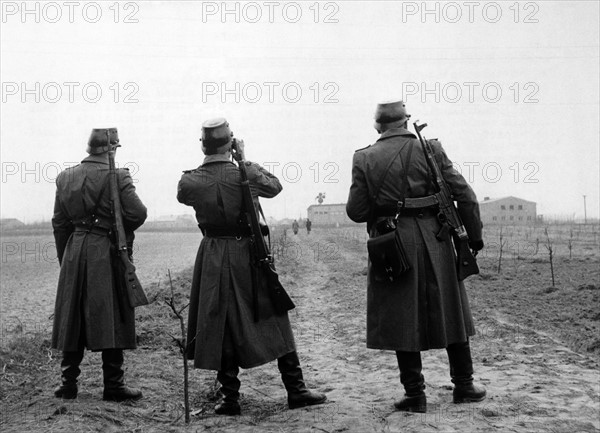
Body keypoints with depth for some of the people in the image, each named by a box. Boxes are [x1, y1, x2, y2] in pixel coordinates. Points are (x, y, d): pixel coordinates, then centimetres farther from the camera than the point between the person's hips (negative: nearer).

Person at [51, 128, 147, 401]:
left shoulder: (65, 178, 6)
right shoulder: (117, 176, -9)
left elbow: (59, 224, 10)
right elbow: (137, 213, -15)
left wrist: (64, 259, 18)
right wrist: (121, 230, 6)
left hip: (74, 251, 5)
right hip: (106, 254, -5)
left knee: (73, 318, 11)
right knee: (110, 318, 1)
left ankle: (69, 383, 15)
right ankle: (113, 385, 4)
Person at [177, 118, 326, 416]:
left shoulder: (190, 181, -9)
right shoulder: (244, 174, -13)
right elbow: (275, 186, 6)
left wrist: (205, 162, 11)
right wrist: (246, 160, 11)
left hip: (213, 259, 1)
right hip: (248, 254, -1)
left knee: (221, 326, 9)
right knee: (273, 321, 8)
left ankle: (230, 398, 12)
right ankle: (296, 390, 12)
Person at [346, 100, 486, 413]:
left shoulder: (365, 158, -2)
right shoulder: (431, 150, -1)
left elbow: (356, 212, -4)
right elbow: (465, 196, -2)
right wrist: (474, 236, 9)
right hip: (433, 243, 1)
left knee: (402, 321, 7)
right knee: (449, 312, 14)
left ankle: (415, 395, 9)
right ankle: (464, 385, 23)